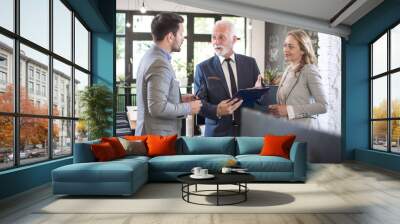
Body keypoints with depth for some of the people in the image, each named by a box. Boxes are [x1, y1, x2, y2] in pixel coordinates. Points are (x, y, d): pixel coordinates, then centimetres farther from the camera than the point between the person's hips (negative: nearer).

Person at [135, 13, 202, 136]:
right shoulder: (159, 64, -22)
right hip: (158, 136, -9)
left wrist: (180, 99, 8)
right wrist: (188, 108, -15)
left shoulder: (151, 56, 8)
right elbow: (158, 108, -27)